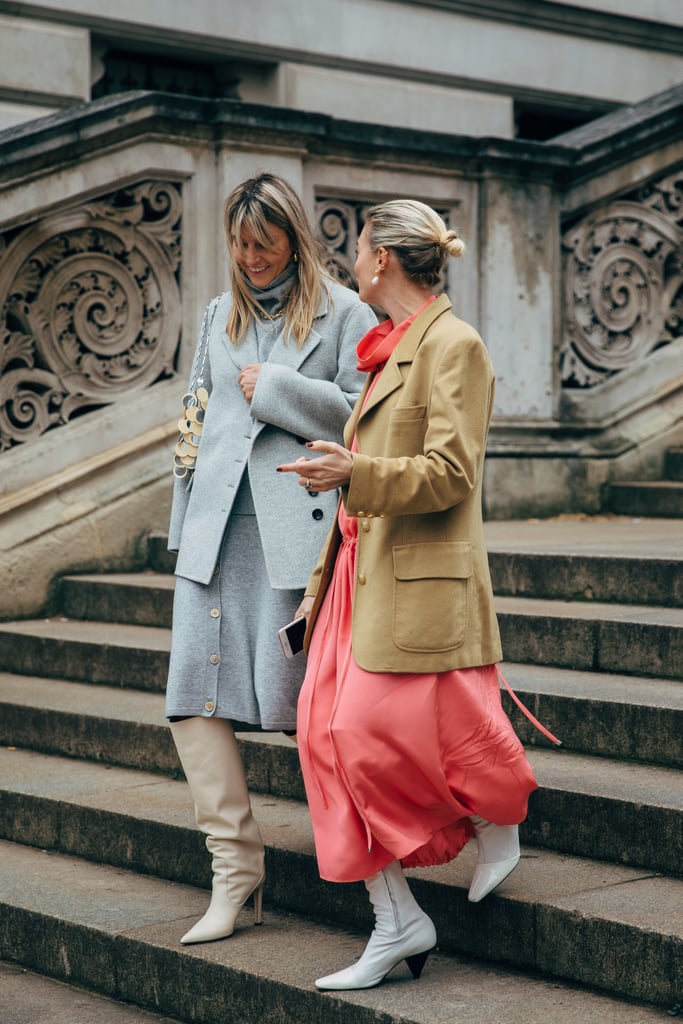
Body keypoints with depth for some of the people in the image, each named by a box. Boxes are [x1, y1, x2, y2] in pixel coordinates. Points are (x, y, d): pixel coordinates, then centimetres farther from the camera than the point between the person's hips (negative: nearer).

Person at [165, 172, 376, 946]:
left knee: (293, 692, -4)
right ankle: (235, 867, 1)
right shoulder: (219, 316, 21)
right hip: (217, 526, 6)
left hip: (297, 525, -5)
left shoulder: (344, 314, 2)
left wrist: (274, 388, -7)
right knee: (195, 692, -4)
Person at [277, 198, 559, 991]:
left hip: (418, 579, -9)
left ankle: (498, 828, 20)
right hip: (363, 571, 9)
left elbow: (449, 474, -16)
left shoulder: (454, 345, -9)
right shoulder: (392, 351, 19)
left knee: (381, 733, -9)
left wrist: (355, 474, -29)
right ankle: (395, 924, 7)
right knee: (330, 732, 2)